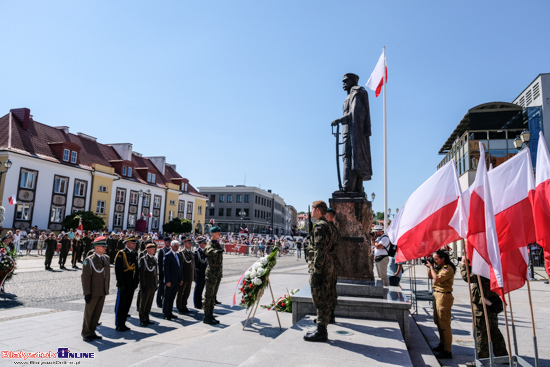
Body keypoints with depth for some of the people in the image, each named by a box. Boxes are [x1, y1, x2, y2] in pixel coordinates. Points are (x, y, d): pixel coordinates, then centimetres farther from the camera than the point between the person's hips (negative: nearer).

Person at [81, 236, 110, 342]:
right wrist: (87, 293, -15)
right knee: (89, 313, 7)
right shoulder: (89, 260, -12)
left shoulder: (107, 259, 8)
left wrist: (107, 289, 12)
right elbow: (85, 277, -13)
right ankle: (86, 333, 20)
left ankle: (91, 332, 25)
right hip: (93, 292, -6)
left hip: (103, 292, 6)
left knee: (97, 313, 12)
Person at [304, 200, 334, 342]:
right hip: (327, 267, 11)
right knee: (325, 300, 14)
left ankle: (321, 332, 3)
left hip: (320, 268, -11)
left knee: (320, 300, -4)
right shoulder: (327, 225, 18)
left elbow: (320, 250, -22)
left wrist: (316, 271, -21)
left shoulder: (320, 226, -15)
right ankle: (322, 329, 22)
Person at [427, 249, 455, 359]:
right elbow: (430, 276, 20)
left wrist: (432, 267, -16)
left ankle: (447, 351, 2)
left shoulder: (448, 268, -16)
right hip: (437, 294, 10)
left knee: (444, 324, -5)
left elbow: (437, 278, -27)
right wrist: (429, 267, 6)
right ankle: (442, 344, 33)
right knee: (438, 322, 19)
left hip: (444, 296, -10)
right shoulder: (438, 267, 11)